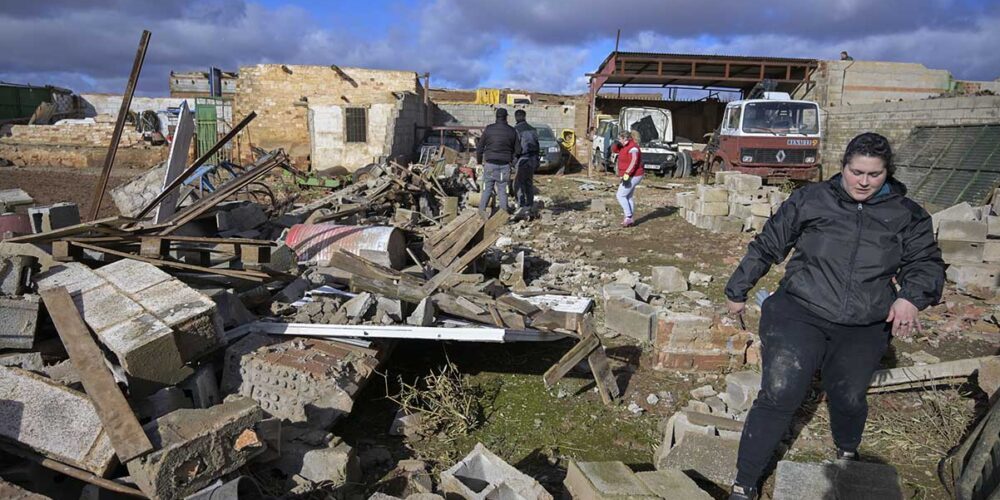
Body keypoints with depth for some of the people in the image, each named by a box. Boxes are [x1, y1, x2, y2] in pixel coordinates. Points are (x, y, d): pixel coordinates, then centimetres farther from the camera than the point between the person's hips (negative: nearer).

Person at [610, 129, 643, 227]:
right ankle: (630, 219, 19)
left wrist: (627, 174, -37)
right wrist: (616, 144, -5)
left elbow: (634, 162, -31)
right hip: (632, 176, 10)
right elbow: (614, 150, 17)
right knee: (628, 197, 14)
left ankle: (628, 217, -6)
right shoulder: (625, 146, 9)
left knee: (620, 195, -7)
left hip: (633, 176, -10)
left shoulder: (632, 147, -20)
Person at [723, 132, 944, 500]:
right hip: (800, 314, -2)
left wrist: (911, 296, -13)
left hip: (864, 329, 3)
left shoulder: (906, 214, 7)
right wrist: (738, 290, 12)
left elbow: (926, 262, 10)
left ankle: (847, 453, 49)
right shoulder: (811, 200, 1)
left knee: (849, 400, 12)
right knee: (778, 397, -13)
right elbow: (766, 246, 8)